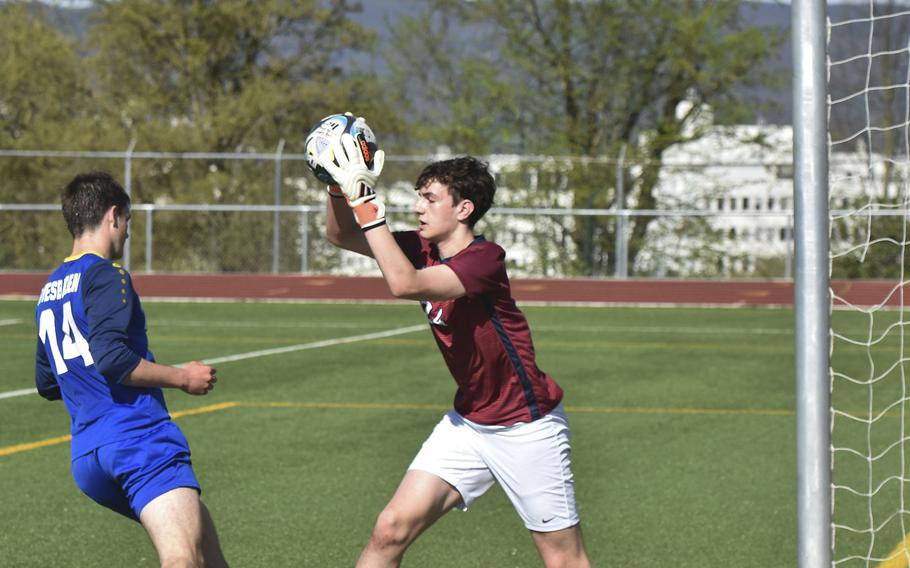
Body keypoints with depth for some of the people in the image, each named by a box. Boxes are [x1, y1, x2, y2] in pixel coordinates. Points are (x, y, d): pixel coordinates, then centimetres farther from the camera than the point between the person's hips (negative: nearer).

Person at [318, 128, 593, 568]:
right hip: (468, 421, 7)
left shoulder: (484, 258, -23)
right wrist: (338, 188, -18)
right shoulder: (424, 249, 0)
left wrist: (366, 203, -36)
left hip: (527, 427, -7)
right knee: (390, 530, -6)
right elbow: (340, 235, 3)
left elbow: (404, 284, -37)